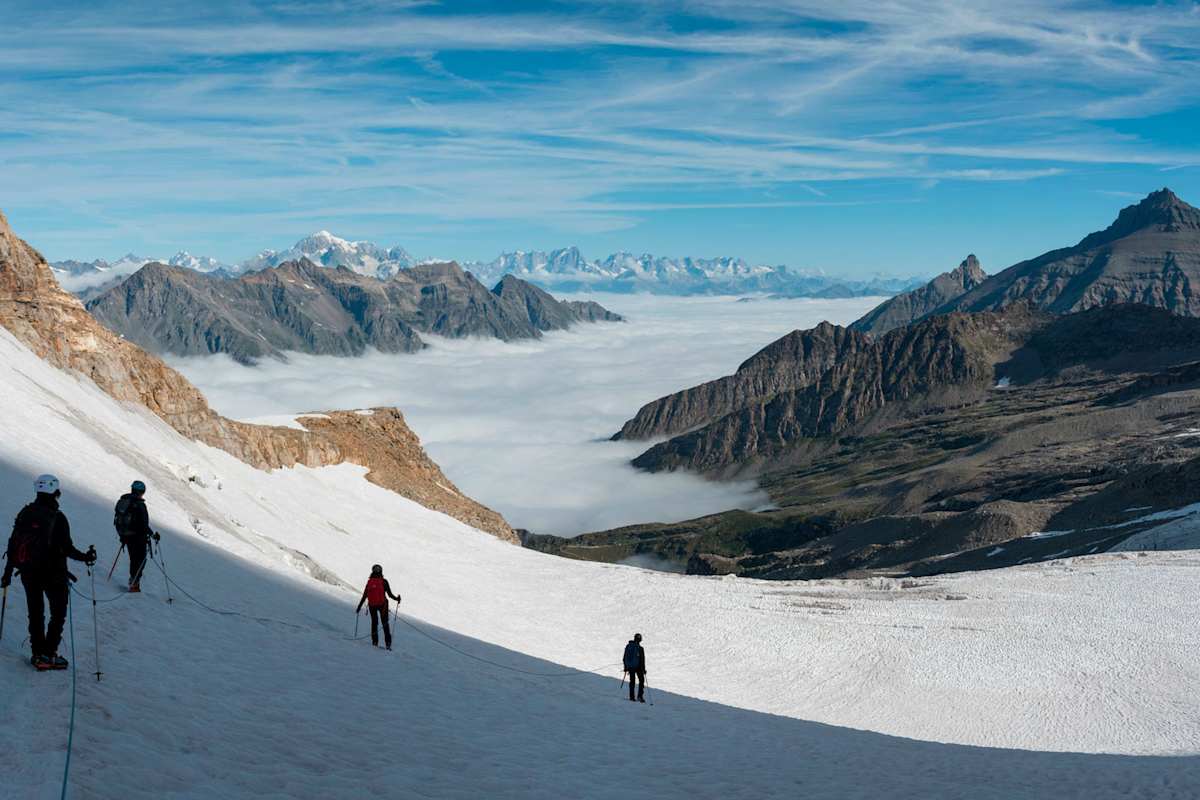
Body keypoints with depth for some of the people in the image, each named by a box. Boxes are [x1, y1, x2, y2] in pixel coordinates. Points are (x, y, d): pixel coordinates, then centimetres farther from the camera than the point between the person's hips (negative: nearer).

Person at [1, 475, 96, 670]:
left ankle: (38, 654, 18)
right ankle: (48, 655, 0)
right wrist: (84, 557, -2)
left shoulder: (25, 513, 1)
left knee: (35, 613, 15)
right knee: (58, 613, 7)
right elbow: (66, 548, -18)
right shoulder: (57, 518, -16)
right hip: (53, 573, -5)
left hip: (27, 572, 5)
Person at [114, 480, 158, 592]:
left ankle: (133, 580, 27)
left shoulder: (121, 501, 7)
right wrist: (152, 535, -9)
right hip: (138, 536, -7)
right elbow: (143, 524, -20)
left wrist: (122, 535, 23)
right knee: (140, 559, 2)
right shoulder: (139, 505, -17)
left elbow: (117, 520, 14)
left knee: (133, 558, 20)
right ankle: (134, 583, -3)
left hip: (125, 536, 7)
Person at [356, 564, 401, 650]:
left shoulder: (369, 581, 2)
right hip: (382, 604, -2)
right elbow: (389, 594, -8)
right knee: (385, 623, 5)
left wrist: (359, 607, 10)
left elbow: (364, 596, 3)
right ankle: (388, 643, -3)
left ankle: (375, 641, 11)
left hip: (372, 605, 2)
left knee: (374, 622, 17)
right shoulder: (383, 581, -5)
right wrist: (397, 599, 7)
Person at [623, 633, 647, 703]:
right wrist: (644, 669, -2)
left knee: (632, 681, 15)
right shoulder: (640, 648, -15)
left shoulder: (628, 646, -1)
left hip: (630, 667, 4)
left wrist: (625, 667, 16)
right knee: (641, 680, 10)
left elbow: (625, 658, 6)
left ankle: (631, 697, 16)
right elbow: (642, 660, -11)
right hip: (638, 667, -4)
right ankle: (640, 696, 1)